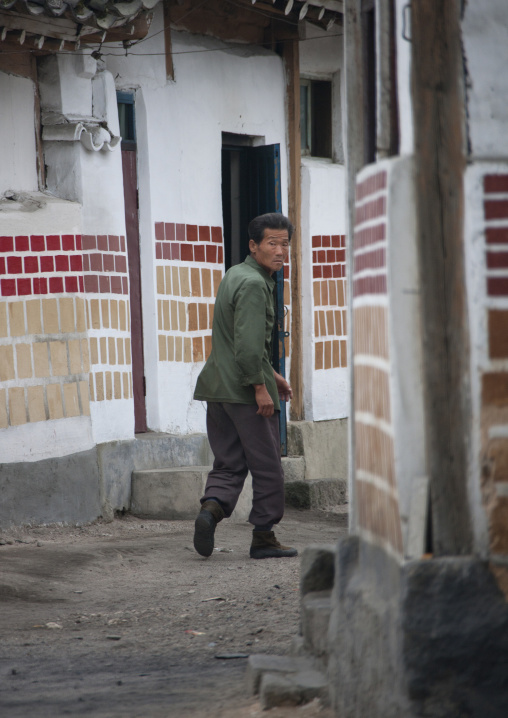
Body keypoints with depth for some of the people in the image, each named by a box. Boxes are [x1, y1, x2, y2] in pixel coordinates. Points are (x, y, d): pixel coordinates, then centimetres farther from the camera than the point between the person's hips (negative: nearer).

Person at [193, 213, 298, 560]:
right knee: (268, 467, 4)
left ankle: (212, 508, -15)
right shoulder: (253, 284, -16)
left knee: (229, 464, 9)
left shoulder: (236, 275, 16)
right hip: (245, 389, -9)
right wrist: (260, 386, -19)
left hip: (218, 387, 9)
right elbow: (247, 343, -23)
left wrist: (270, 373, 28)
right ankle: (264, 537, 10)